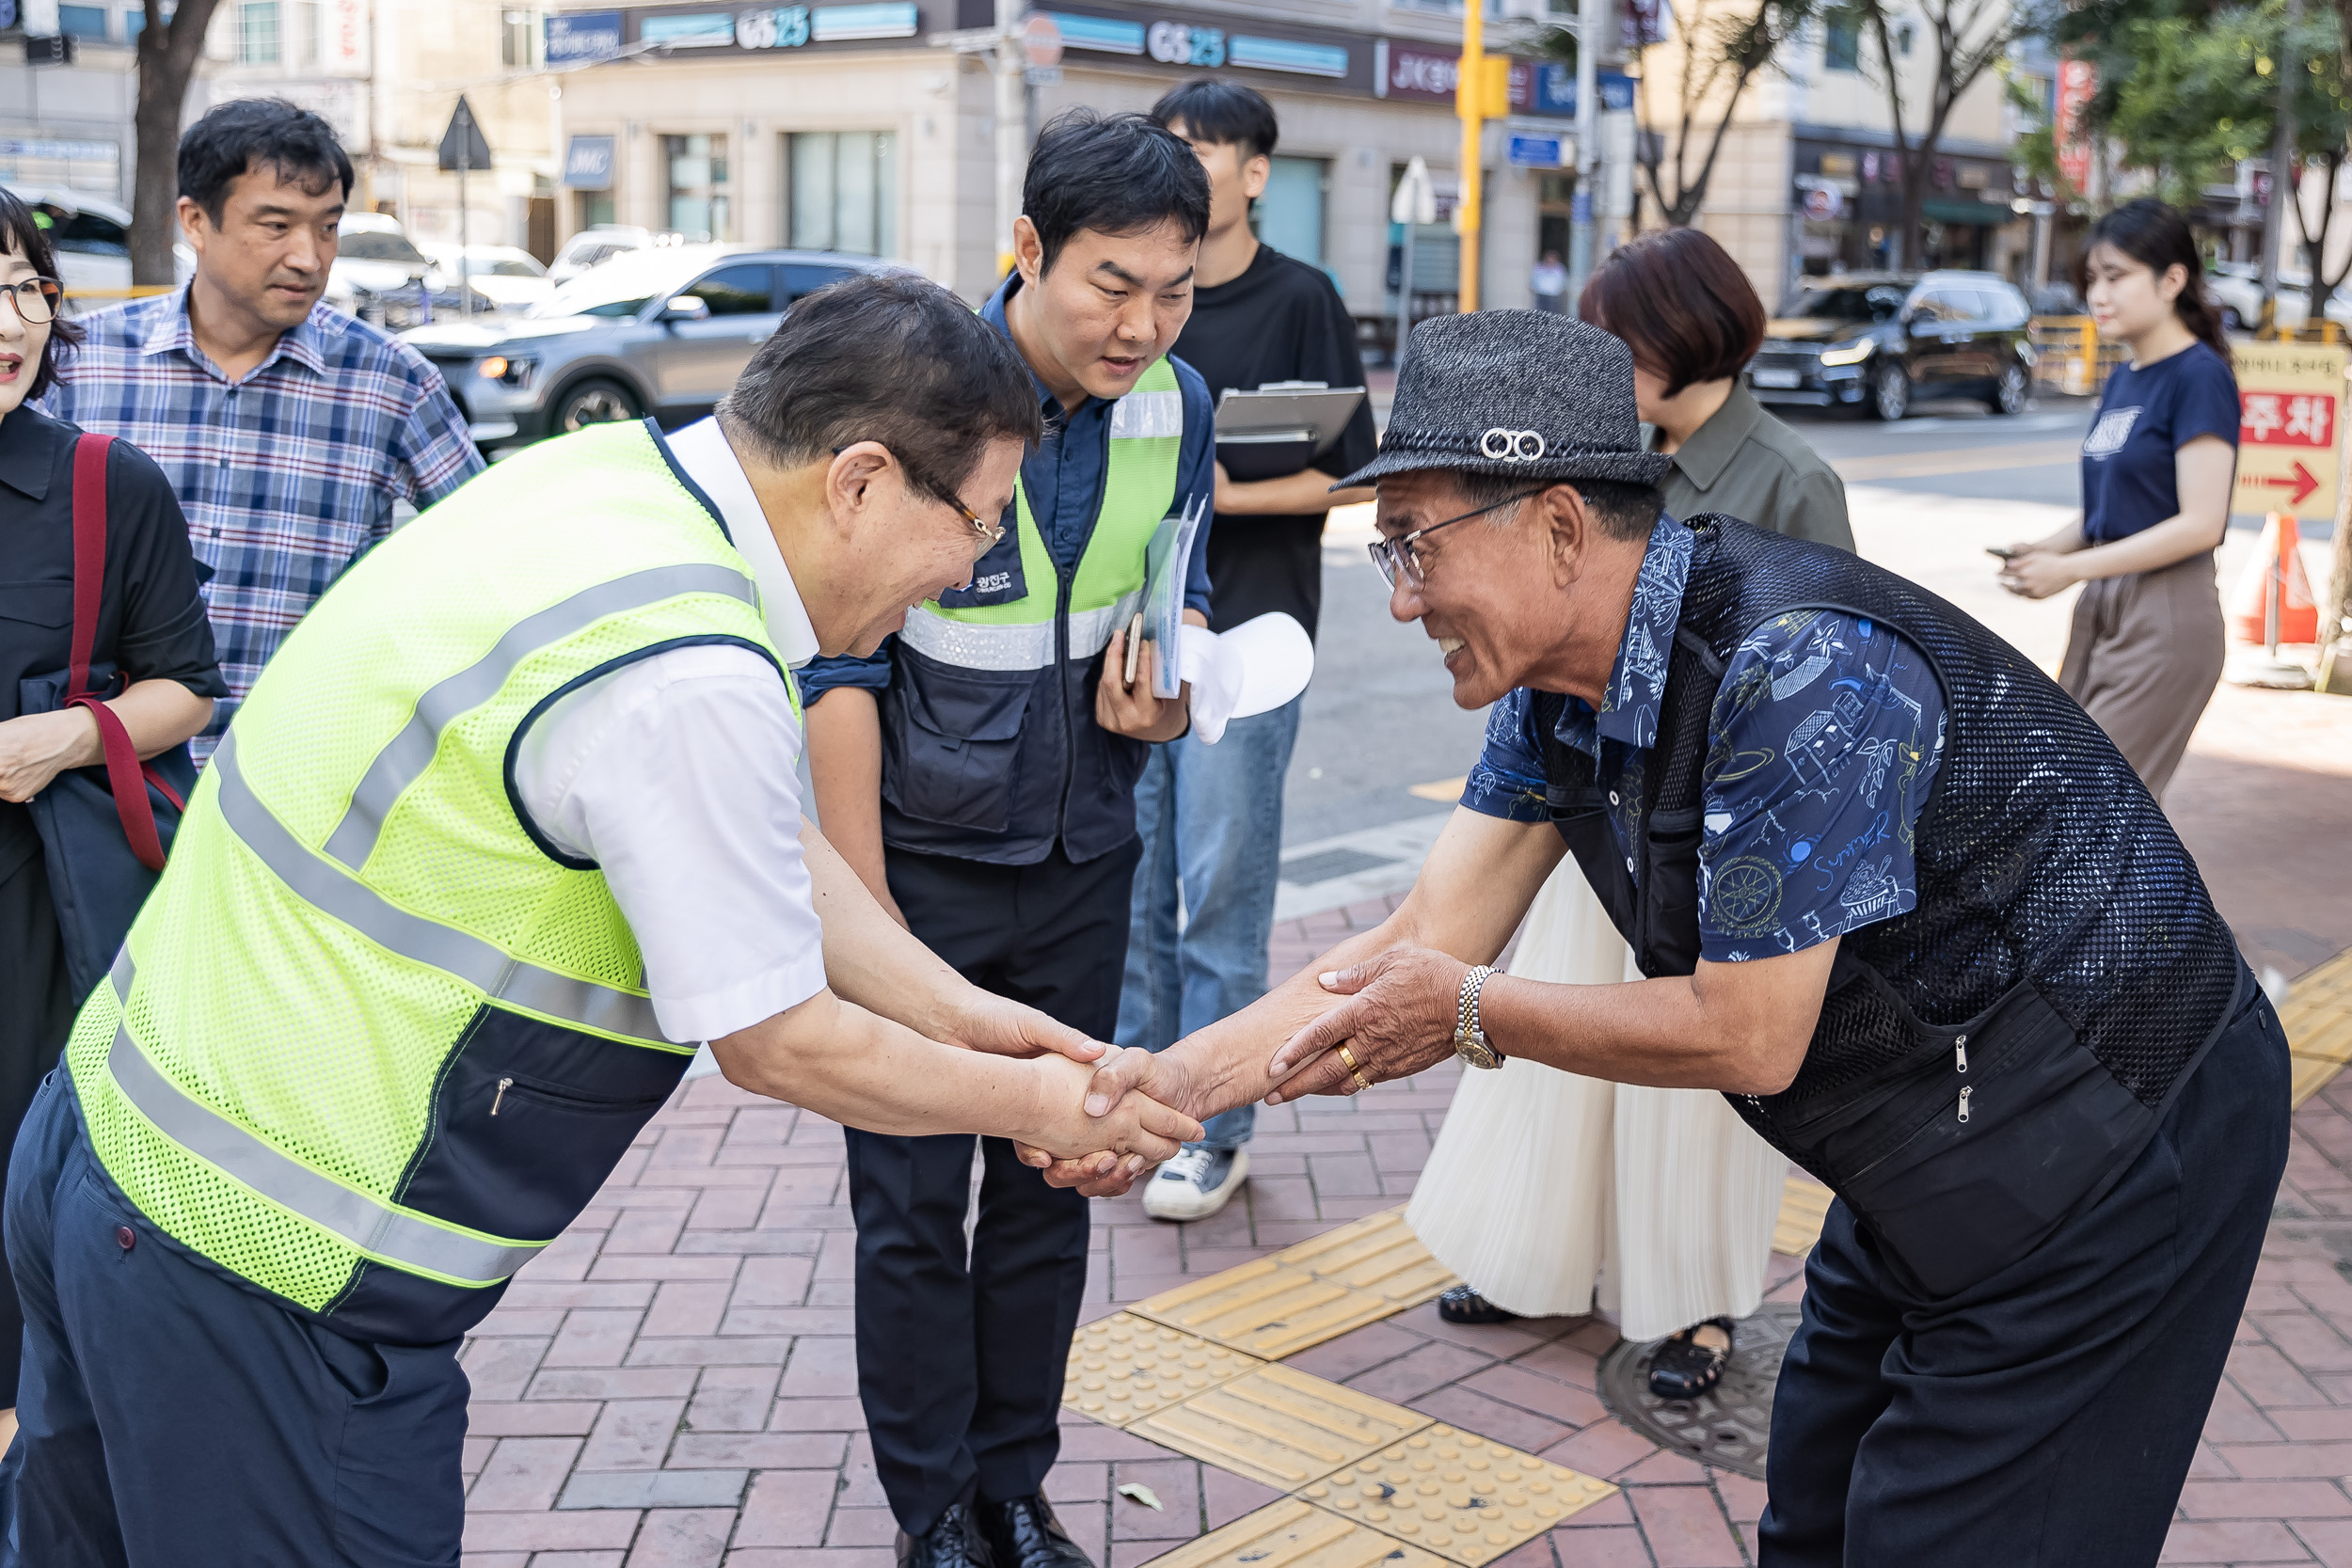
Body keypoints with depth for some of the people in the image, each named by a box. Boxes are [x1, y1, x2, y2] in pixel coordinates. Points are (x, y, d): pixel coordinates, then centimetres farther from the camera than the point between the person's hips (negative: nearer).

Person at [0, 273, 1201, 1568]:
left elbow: (760, 849, 11)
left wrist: (959, 1012, 12)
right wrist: (1032, 1102, 0)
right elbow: (779, 1043, -15)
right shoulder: (690, 678, -27)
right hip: (260, 1274, -9)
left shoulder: (608, 475, 1)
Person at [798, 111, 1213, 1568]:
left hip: (1081, 862, 4)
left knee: (1050, 1187, 13)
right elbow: (842, 669, -15)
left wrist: (1163, 667, -13)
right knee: (914, 1203, 4)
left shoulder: (1176, 403, -5)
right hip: (921, 857, -4)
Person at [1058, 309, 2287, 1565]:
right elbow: (1420, 944, -2)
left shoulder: (1799, 665, -31)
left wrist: (1470, 1015, -15)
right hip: (1928, 1163, 9)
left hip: (2108, 1150, -8)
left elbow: (1747, 1035, -26)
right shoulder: (1558, 682, -3)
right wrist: (1174, 1081, -10)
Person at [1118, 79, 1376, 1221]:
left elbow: (1348, 478, -7)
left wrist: (1215, 491, -17)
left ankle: (1215, 1131, 8)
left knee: (1221, 892, -2)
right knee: (1128, 880, 10)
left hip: (1242, 635, -5)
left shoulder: (1298, 301, -4)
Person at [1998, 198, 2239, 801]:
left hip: (2166, 615, -8)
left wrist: (2071, 568, -17)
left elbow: (2201, 522, -18)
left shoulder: (2200, 376, -12)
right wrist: (2046, 549, -1)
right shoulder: (2122, 380, 13)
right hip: (2103, 608, 8)